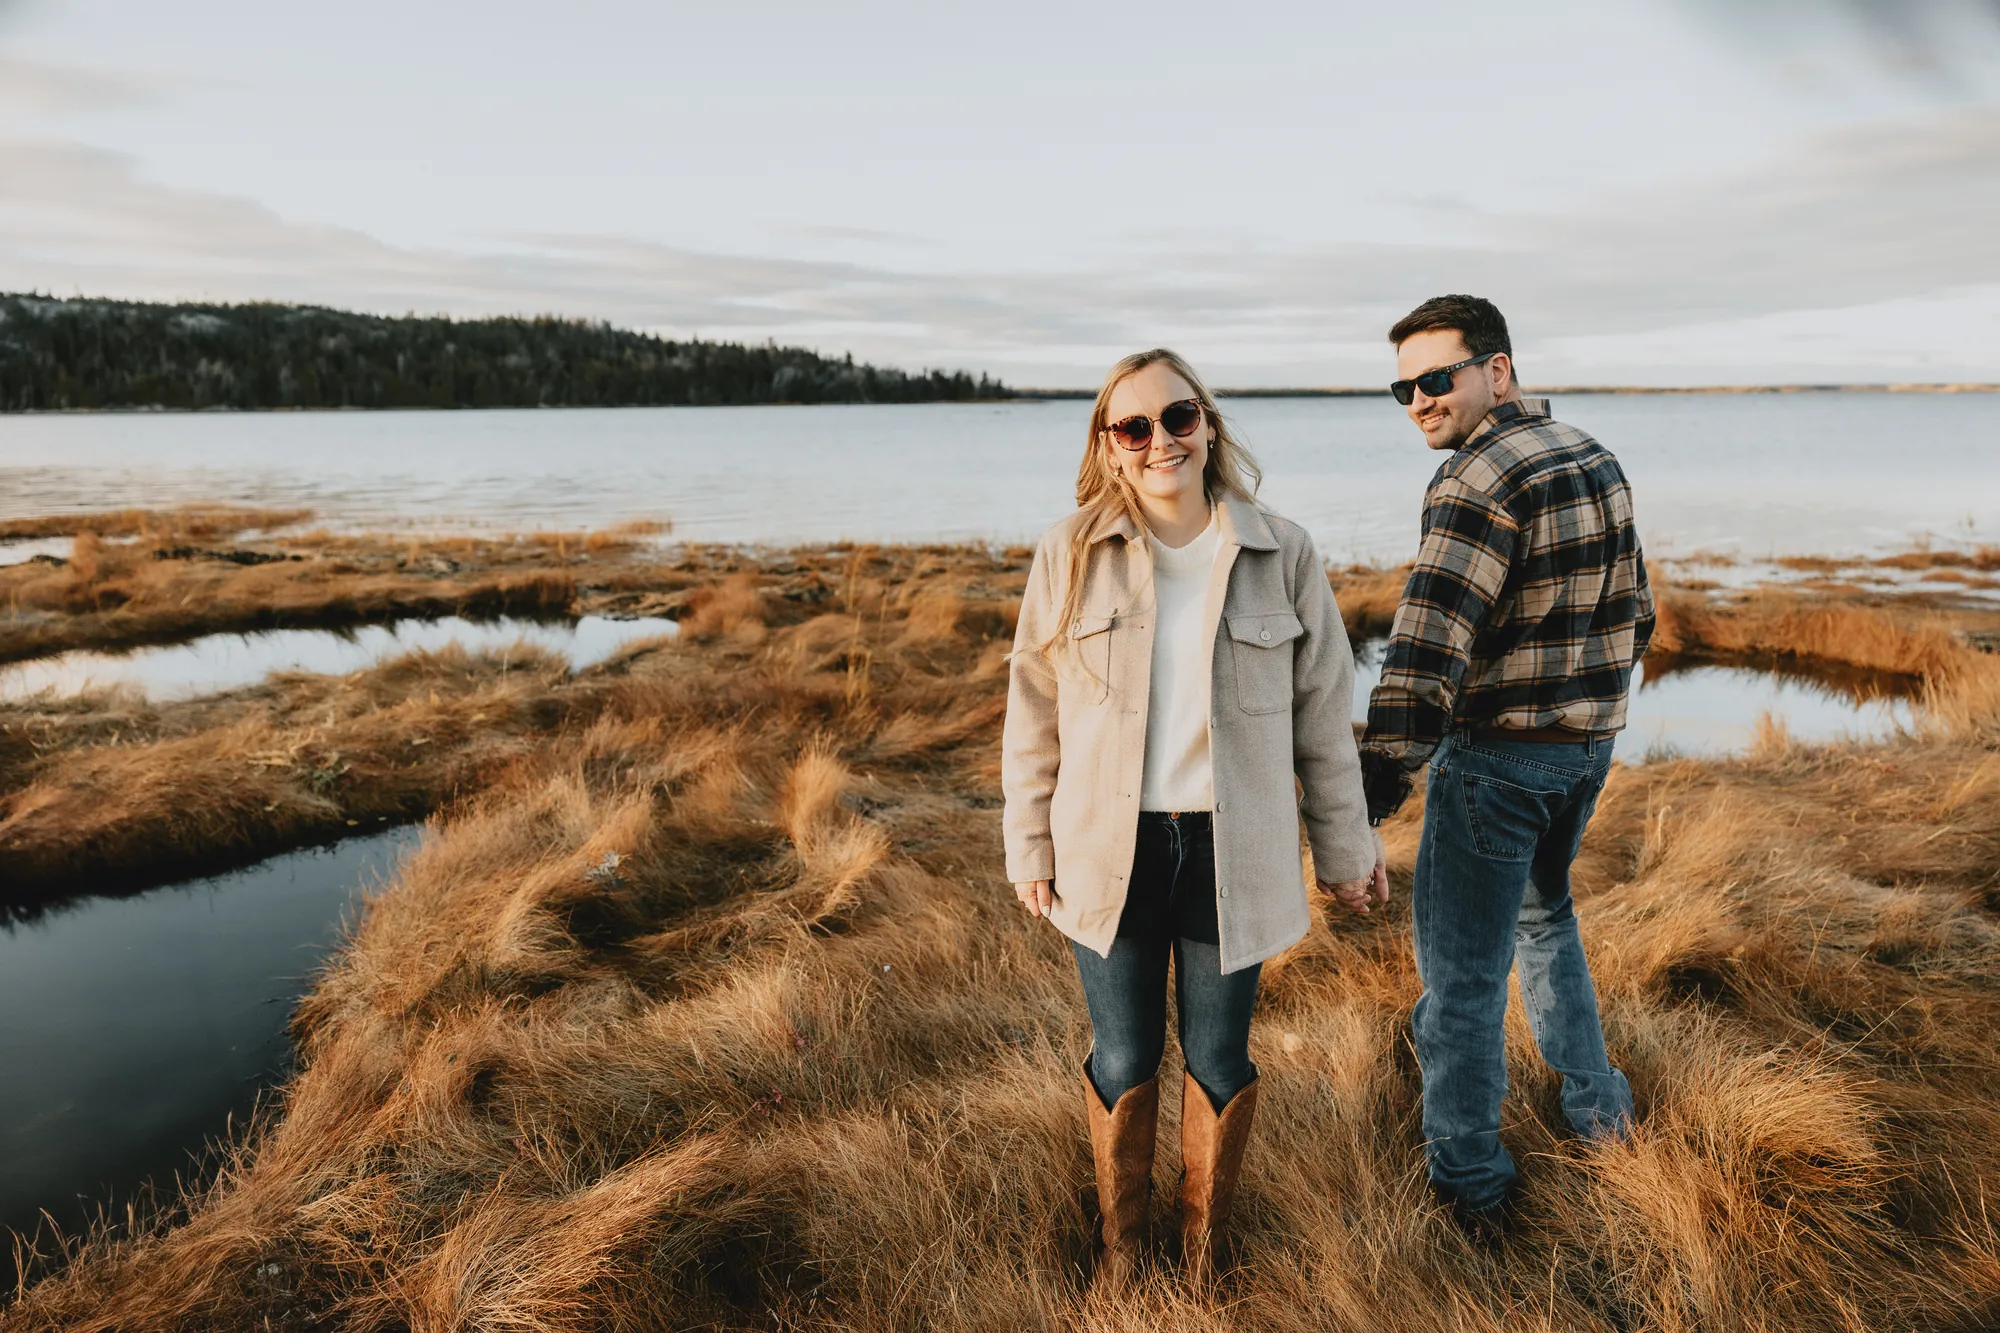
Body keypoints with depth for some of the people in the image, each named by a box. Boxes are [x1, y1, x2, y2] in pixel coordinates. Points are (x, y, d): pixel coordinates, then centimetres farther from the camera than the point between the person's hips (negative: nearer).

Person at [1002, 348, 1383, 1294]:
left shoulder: (1282, 554, -4)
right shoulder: (1070, 556, -5)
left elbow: (1322, 712, 3)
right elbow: (1034, 712, 1)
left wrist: (1345, 847, 7)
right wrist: (1029, 846, 3)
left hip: (1231, 854, 0)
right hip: (1109, 853, 0)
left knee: (1220, 1062, 15)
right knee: (1123, 1062, 14)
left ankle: (1203, 1240, 41)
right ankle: (1121, 1238, 41)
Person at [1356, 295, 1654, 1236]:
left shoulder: (1478, 480, -20)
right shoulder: (1596, 459, 8)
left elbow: (1429, 647, -27)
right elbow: (1631, 609, 16)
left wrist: (1378, 779, -27)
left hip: (1497, 755, -9)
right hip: (1588, 745, 9)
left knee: (1464, 971, 4)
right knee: (1544, 915, 29)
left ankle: (1469, 1183, 18)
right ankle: (1594, 1105, 43)